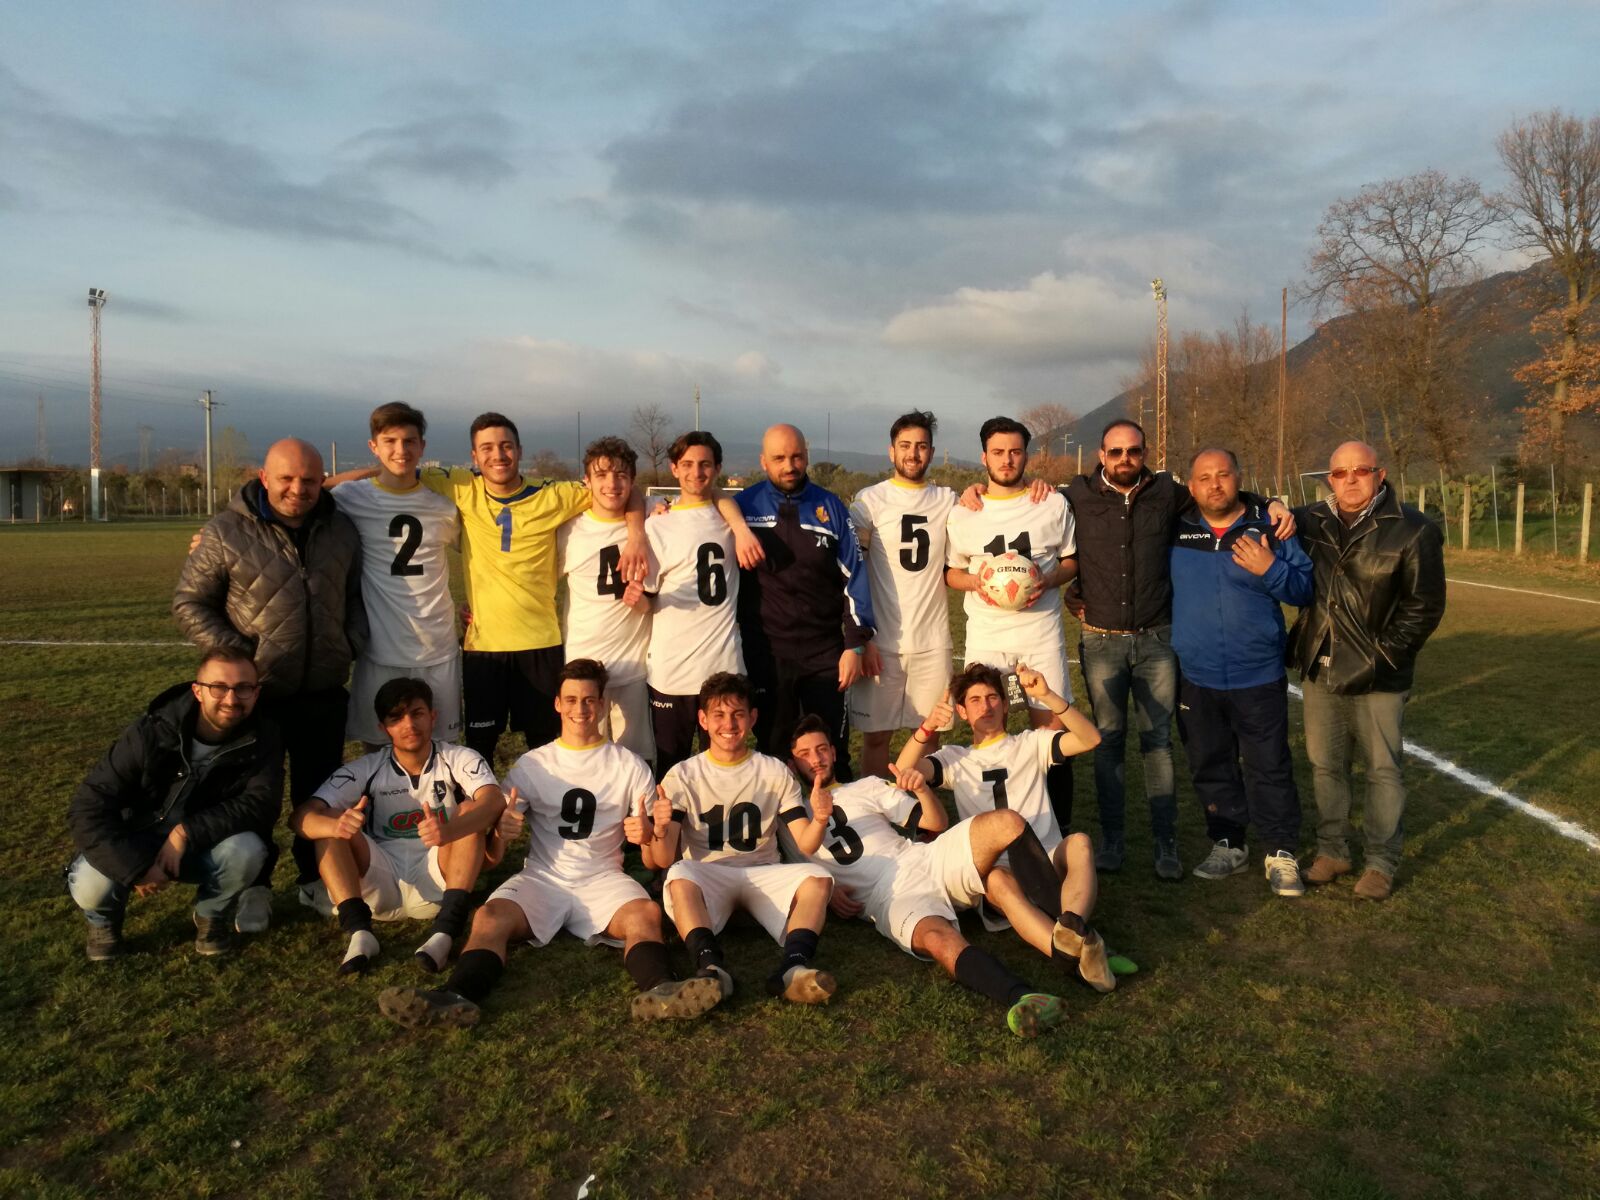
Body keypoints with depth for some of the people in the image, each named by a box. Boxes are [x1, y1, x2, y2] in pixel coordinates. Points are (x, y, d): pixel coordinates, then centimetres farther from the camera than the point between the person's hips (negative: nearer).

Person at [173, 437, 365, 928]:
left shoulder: (341, 530, 4)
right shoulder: (225, 532, -8)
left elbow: (355, 594, 15)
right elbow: (190, 603, -2)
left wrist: (354, 642, 0)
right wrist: (234, 652, -12)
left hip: (324, 693, 3)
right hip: (256, 693, -3)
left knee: (320, 792, 13)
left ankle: (317, 878, 29)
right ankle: (254, 887, 26)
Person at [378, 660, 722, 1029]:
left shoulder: (630, 765, 10)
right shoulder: (532, 764, 13)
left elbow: (652, 835, 8)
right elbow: (496, 820, 9)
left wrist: (646, 833, -17)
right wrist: (502, 829, -17)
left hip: (602, 878, -1)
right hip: (541, 877, 1)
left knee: (646, 912, -32)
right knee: (491, 917, -29)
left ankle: (659, 990, -55)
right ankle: (457, 997, -49)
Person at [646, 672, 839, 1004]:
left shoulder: (776, 772, 8)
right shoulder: (683, 776, 4)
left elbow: (805, 844, 0)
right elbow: (664, 861, -3)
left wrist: (820, 819, -23)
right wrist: (660, 832, -26)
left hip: (763, 876, 2)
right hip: (706, 876, -1)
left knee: (817, 878, -27)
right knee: (679, 876, -35)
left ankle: (792, 967, -44)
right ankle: (711, 966, -49)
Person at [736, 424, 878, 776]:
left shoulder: (830, 507, 3)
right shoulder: (744, 507, 0)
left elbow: (853, 575, 2)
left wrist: (856, 644, -3)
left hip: (826, 651, 1)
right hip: (765, 651, 0)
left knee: (832, 750, 5)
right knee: (773, 748, 11)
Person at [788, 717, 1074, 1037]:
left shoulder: (866, 786, 26)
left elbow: (937, 822, 19)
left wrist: (922, 788, -1)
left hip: (926, 859, 4)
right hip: (888, 897, -4)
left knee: (1006, 822, -24)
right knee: (938, 939, -39)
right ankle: (1022, 998, -60)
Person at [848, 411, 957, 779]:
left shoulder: (947, 500, 9)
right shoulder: (870, 500, 0)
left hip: (933, 640, 2)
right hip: (882, 640, -2)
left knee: (929, 733, 7)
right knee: (875, 734, 2)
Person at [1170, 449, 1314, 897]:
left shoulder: (1268, 529, -3)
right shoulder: (1176, 532, 2)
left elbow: (1305, 589, -3)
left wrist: (1271, 570, -19)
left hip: (1259, 676, -2)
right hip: (1196, 679, 3)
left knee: (1269, 767, 3)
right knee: (1211, 767, 13)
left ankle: (1280, 853, 17)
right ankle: (1227, 844, 29)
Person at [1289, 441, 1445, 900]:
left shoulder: (1412, 530, -9)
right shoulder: (1311, 522, 3)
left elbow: (1425, 606, -8)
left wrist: (1384, 656, -12)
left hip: (1376, 675, -4)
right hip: (1319, 671, 4)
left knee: (1383, 770, 6)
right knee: (1325, 764, 13)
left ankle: (1382, 862, 19)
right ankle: (1331, 850, 27)